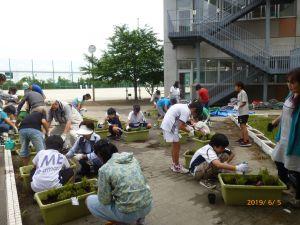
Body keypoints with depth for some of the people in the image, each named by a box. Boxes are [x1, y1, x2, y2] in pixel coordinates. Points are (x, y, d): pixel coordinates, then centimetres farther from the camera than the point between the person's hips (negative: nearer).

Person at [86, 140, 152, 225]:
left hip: (129, 213, -5)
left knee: (90, 200, 14)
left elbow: (105, 200, -6)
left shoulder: (104, 169, -14)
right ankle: (138, 218, 23)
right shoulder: (132, 158, 3)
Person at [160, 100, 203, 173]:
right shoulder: (186, 111, -15)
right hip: (170, 127, -10)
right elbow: (181, 126, -18)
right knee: (177, 146, 1)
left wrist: (187, 126, 14)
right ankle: (177, 167, 13)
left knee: (175, 146, 19)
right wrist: (189, 131, -4)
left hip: (166, 125, 10)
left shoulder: (184, 106, 14)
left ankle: (174, 164, 30)